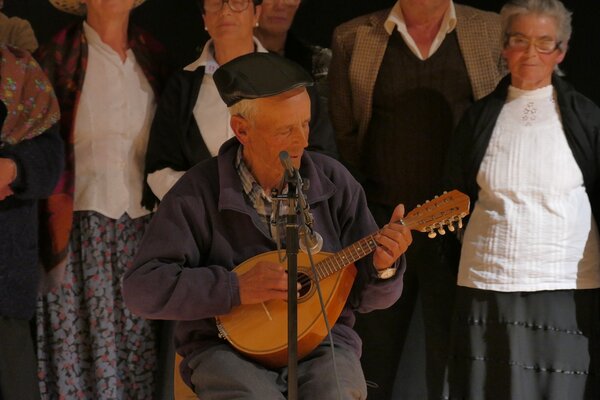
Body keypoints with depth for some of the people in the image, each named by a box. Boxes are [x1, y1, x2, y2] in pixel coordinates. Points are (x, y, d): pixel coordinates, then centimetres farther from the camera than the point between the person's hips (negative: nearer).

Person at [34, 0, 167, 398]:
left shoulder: (152, 55, 12)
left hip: (144, 233, 4)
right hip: (83, 235, -4)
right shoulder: (58, 58, -1)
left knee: (141, 351, 4)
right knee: (85, 349, -3)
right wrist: (54, 226, -7)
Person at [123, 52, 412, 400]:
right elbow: (142, 288, -10)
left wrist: (383, 267, -16)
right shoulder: (198, 193, -5)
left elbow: (365, 296, 7)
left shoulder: (333, 182, 3)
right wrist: (235, 289, -18)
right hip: (229, 348, -2)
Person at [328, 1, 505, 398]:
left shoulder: (491, 32, 5)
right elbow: (341, 134, 6)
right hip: (378, 223, 0)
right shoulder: (353, 38, 4)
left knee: (455, 362, 5)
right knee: (370, 360, 7)